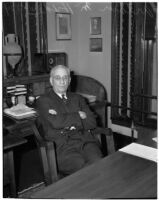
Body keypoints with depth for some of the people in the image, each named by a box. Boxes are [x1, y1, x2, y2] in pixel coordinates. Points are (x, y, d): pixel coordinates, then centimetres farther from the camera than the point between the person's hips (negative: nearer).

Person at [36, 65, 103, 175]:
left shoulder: (78, 98, 22)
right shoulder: (43, 101, 8)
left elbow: (92, 122, 10)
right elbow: (56, 123, -10)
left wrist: (67, 120, -2)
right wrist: (79, 116, 2)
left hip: (85, 140, 4)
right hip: (62, 145, -4)